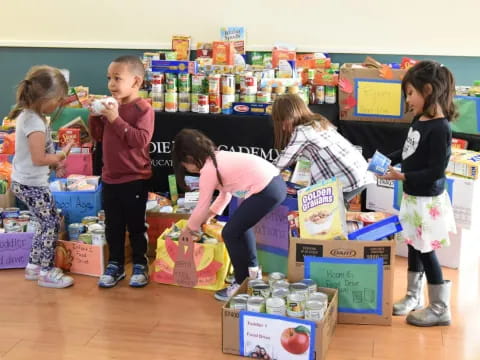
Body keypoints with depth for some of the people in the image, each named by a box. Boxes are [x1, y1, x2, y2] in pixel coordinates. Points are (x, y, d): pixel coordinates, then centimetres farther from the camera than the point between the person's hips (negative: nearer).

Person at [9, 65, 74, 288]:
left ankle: (34, 266, 28)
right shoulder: (35, 122, -24)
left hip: (24, 181, 10)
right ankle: (46, 272, 11)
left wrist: (54, 161, 8)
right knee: (51, 224, 1)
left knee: (46, 222, 19)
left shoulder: (27, 115, 7)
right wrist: (62, 155, -12)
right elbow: (39, 159, -27)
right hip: (32, 184, -10)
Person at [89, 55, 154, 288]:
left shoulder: (143, 109, -15)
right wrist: (95, 116, -5)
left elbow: (141, 140, -26)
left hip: (135, 179, -6)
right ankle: (115, 265, 25)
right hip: (110, 177, 6)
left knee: (136, 225, 7)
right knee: (112, 225, 13)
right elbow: (98, 136, 12)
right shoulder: (110, 106, 6)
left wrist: (116, 119, -28)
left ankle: (140, 265, 21)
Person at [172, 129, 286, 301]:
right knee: (241, 224, 28)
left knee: (230, 233, 2)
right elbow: (226, 192, 29)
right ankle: (252, 270, 38)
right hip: (275, 182, 10)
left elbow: (202, 206, 1)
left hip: (265, 191, -10)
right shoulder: (218, 157, 20)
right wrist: (210, 216, 31)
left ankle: (243, 283, 13)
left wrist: (189, 229, 17)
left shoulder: (208, 170, -7)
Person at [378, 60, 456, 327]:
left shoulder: (439, 128, -24)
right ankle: (413, 297, 36)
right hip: (413, 196, 9)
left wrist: (401, 176, -25)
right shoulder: (419, 120, 3)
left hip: (427, 200, -9)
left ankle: (440, 308, 16)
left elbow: (436, 171, -24)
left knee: (426, 251, 2)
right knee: (413, 247, 19)